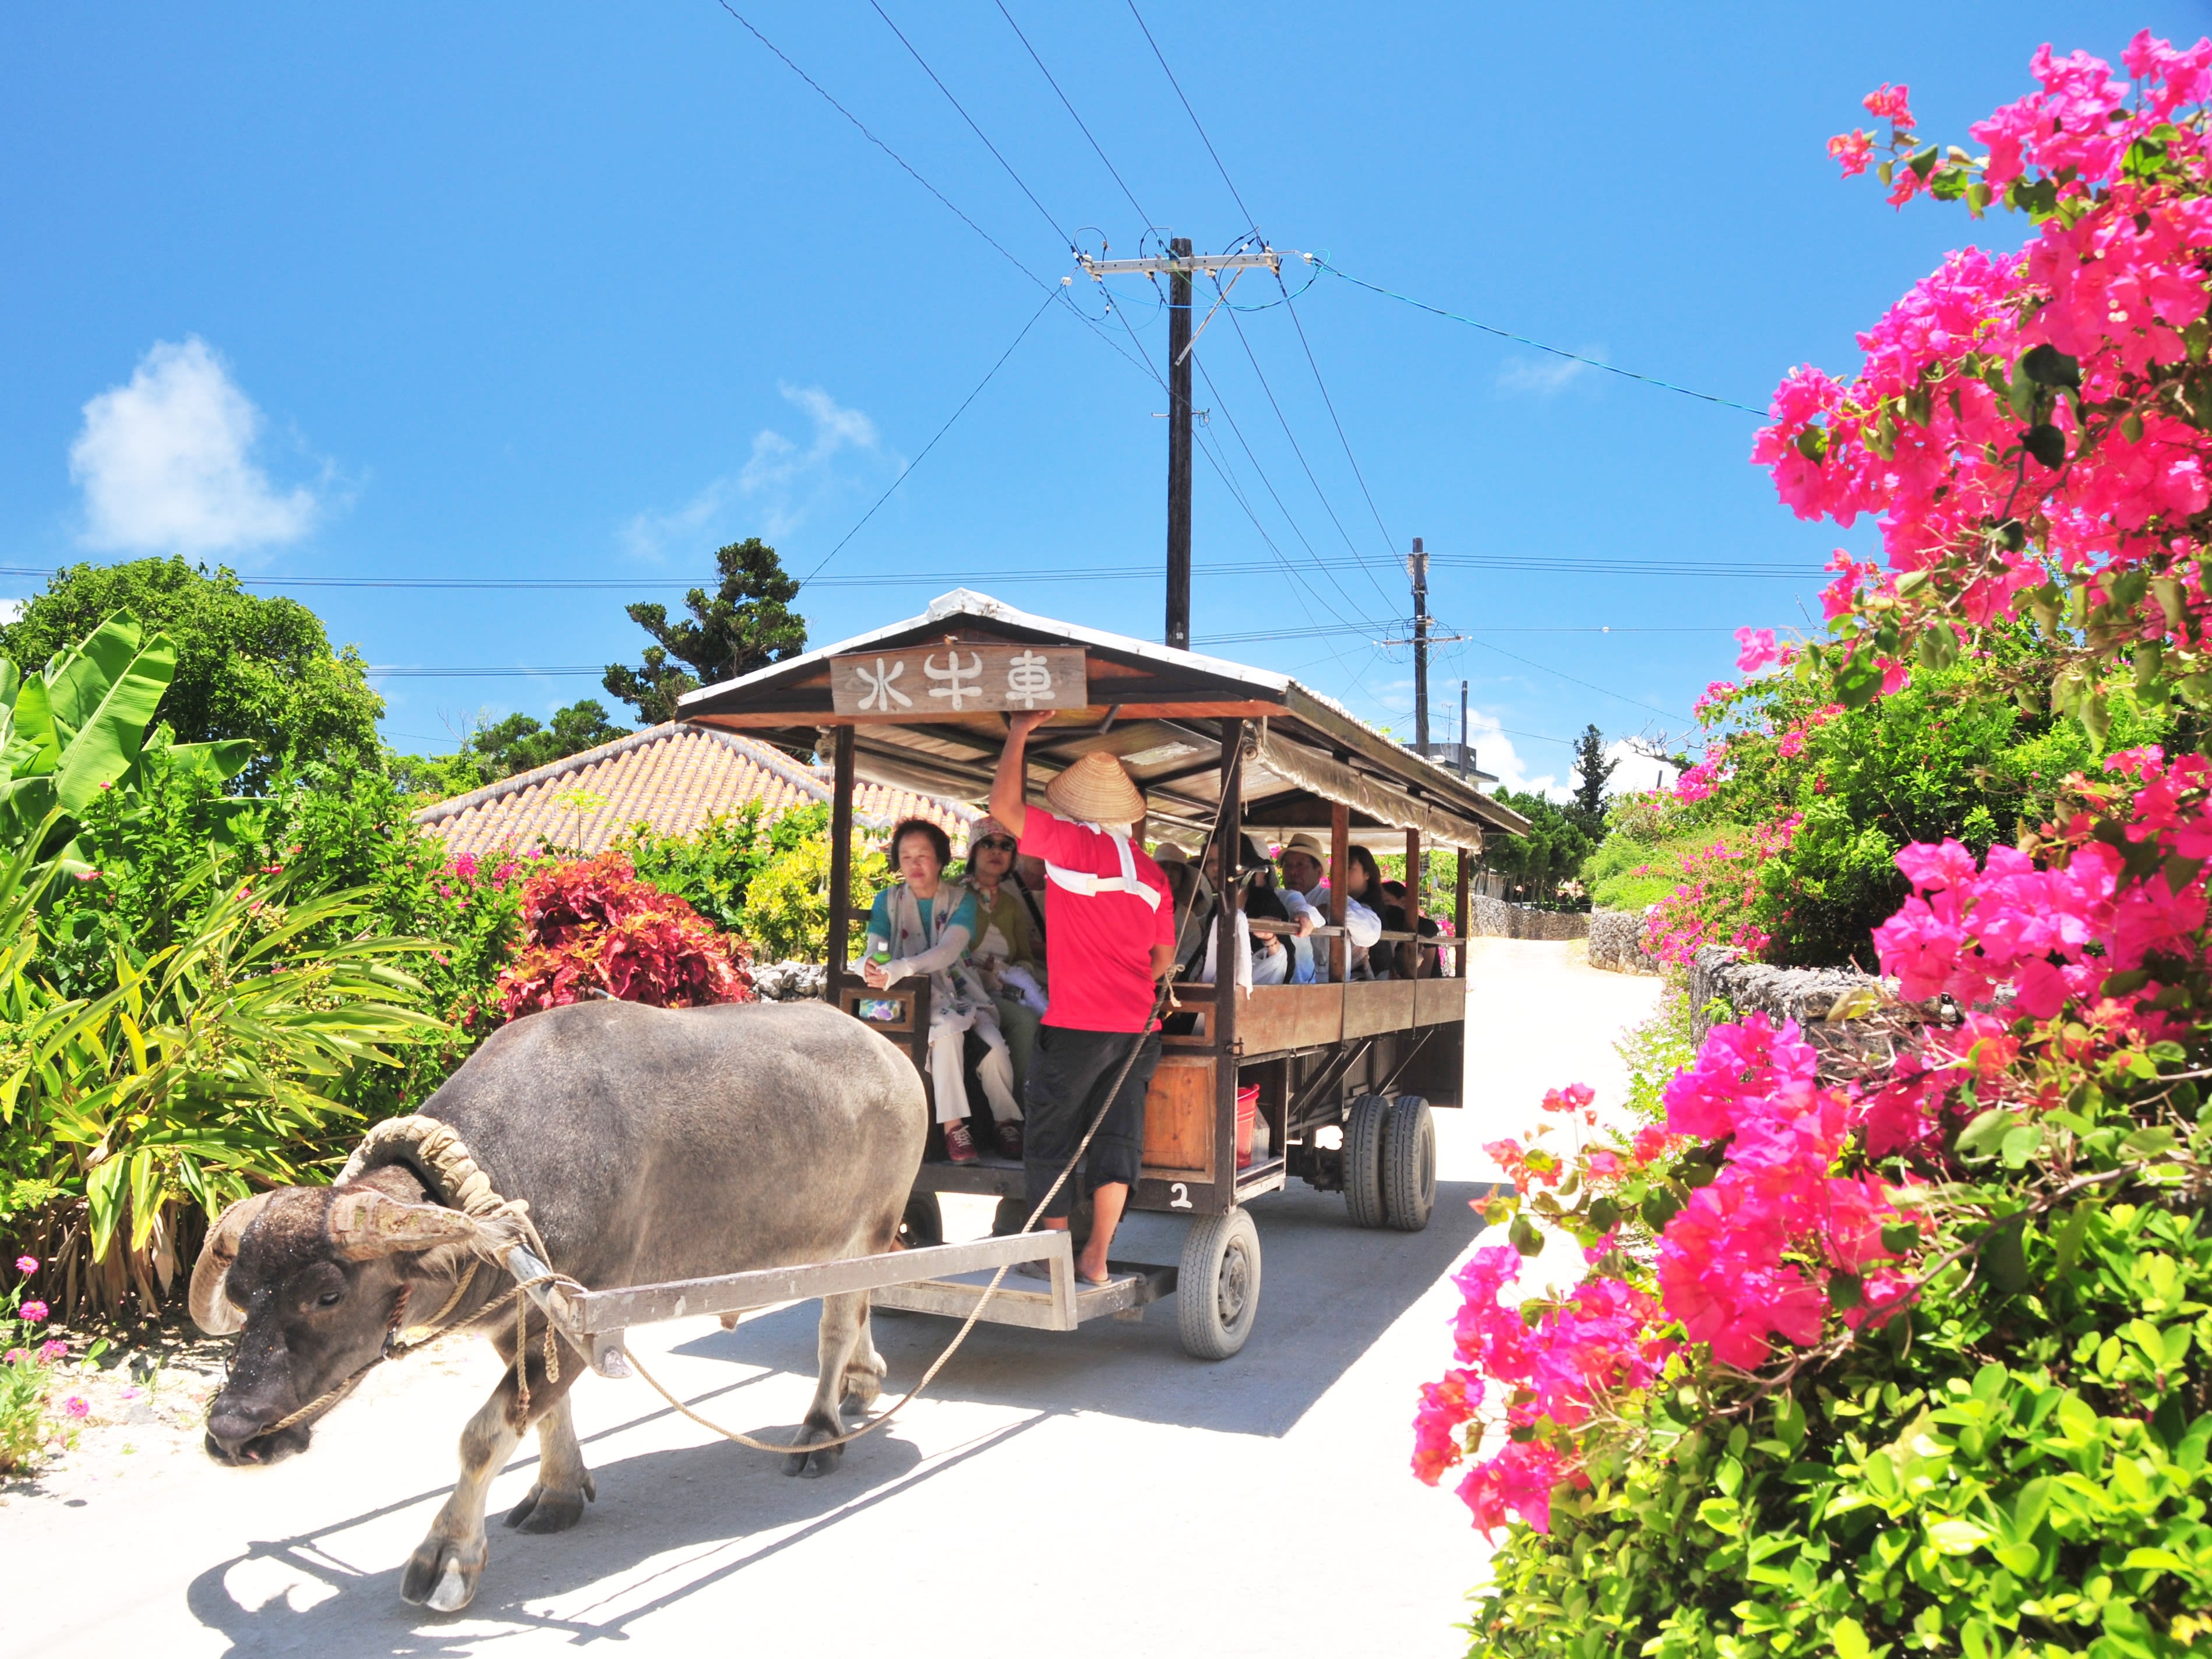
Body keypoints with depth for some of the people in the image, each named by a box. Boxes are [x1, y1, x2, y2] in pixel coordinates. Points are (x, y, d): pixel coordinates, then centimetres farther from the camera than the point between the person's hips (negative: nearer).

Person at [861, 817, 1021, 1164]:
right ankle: (953, 1124, -26)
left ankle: (1007, 1121, -4)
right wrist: (871, 967, -34)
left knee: (995, 1046, -26)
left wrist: (900, 968, -36)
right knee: (948, 1029, -34)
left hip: (959, 991, 1)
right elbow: (873, 953, -7)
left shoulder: (962, 900, 0)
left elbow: (948, 951, -18)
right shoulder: (888, 900, 4)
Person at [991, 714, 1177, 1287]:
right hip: (1138, 1026, 6)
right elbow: (1165, 956, 17)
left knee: (1053, 1137, 9)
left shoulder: (1074, 843, -9)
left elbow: (1004, 805, -11)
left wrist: (1019, 732, -4)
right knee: (1117, 1136, 8)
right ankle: (1096, 1258, 8)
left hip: (1076, 1025, -5)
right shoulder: (1151, 869, 10)